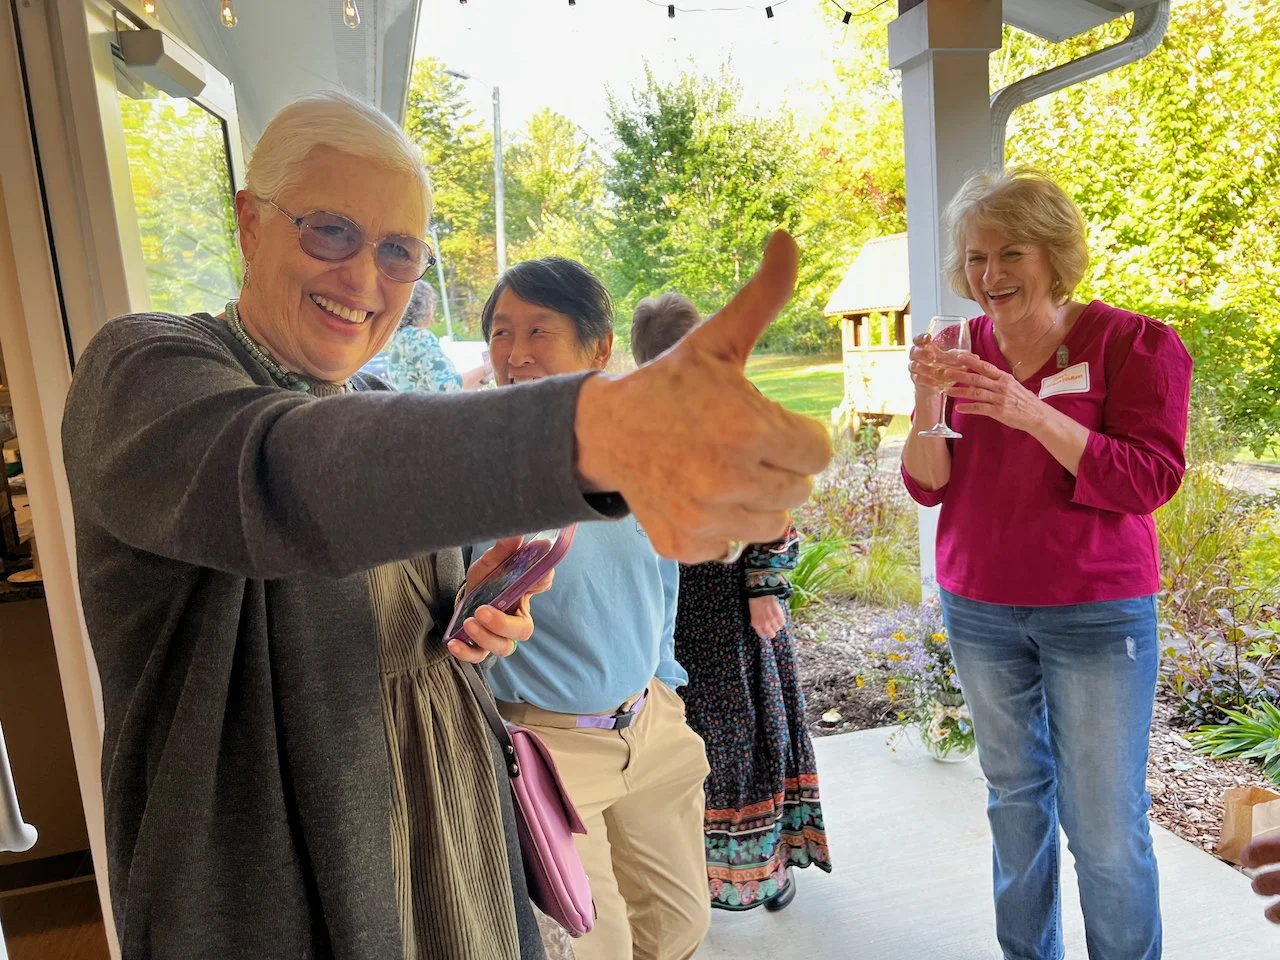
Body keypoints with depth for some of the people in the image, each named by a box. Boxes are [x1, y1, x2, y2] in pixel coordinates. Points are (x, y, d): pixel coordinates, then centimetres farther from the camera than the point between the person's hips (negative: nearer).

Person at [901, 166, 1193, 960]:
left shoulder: (1136, 343, -8)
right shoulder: (963, 350, 1)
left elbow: (1148, 484, -16)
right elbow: (928, 486, -1)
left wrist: (1032, 413, -27)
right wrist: (929, 402, -20)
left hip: (1097, 615, -3)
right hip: (980, 611, 3)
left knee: (1105, 823, 2)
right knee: (1016, 795, 16)